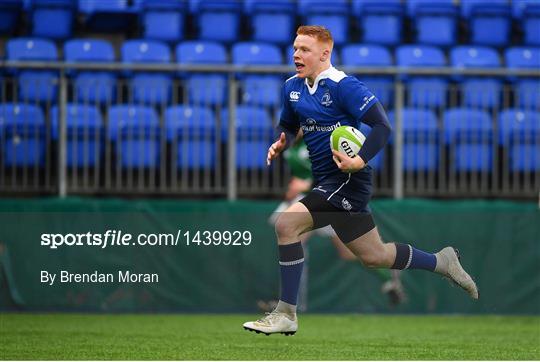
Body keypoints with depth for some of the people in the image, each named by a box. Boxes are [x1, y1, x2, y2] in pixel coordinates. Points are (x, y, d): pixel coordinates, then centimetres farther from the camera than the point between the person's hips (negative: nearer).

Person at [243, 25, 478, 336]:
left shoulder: (343, 86, -15)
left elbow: (382, 125, -18)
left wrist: (360, 161, -30)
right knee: (375, 255, 17)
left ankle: (286, 314, -15)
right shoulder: (293, 87, 8)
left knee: (287, 224, -21)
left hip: (346, 180, -9)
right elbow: (288, 125, 24)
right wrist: (281, 143, 1)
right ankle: (442, 262, 36)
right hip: (327, 183, 9)